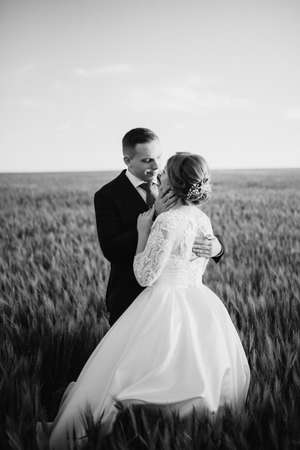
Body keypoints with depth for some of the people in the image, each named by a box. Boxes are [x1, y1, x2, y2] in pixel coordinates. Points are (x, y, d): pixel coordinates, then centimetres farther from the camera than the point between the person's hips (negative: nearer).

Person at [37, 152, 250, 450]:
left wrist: (143, 232, -6)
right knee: (196, 377, 20)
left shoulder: (167, 221, -21)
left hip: (165, 306, -7)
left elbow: (145, 276, -16)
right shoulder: (203, 219, 4)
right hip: (201, 309, 8)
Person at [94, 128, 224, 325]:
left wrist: (216, 247, -23)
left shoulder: (171, 189, 3)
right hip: (130, 300, -4)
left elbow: (201, 232, 1)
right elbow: (111, 251, -19)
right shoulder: (107, 196, -10)